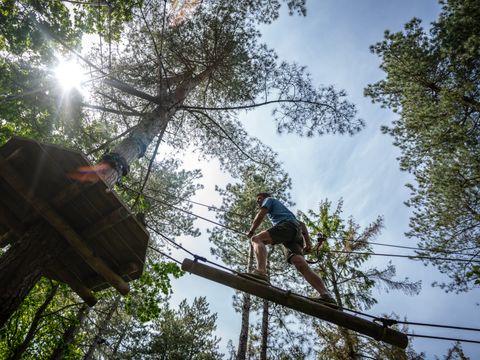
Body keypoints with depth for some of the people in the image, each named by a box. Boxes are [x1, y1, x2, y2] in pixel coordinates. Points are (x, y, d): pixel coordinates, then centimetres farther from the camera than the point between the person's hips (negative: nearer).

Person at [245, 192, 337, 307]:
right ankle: (326, 295, -32)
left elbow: (260, 216, 6)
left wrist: (251, 231, 15)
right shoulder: (281, 206, 45)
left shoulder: (269, 200, 26)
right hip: (297, 233, 8)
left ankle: (261, 272, -51)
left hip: (287, 225, -8)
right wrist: (307, 242, 23)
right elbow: (302, 224, 35)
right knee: (300, 263, -14)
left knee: (257, 239, -22)